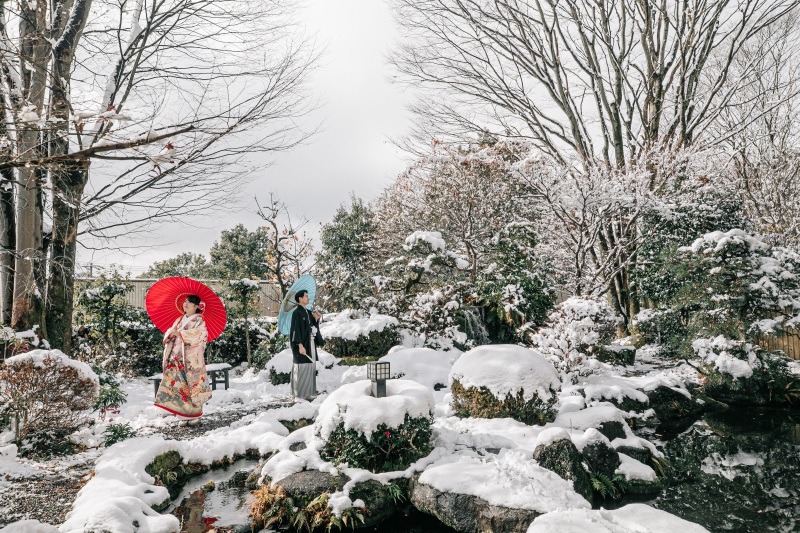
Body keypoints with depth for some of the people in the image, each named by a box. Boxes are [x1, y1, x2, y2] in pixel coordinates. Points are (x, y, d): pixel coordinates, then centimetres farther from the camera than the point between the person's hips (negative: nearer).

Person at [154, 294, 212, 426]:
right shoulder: (179, 320, 17)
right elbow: (168, 334, 15)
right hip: (177, 359, 5)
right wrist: (171, 333, -8)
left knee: (192, 385, -4)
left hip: (192, 359, -5)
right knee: (179, 385, 1)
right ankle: (185, 415, 8)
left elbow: (198, 335, -17)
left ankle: (196, 415, 5)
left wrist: (179, 333, -15)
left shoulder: (199, 321, -1)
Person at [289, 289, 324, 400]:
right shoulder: (296, 312, -11)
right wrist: (300, 345, -23)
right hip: (302, 344, -9)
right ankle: (300, 393, 3)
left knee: (310, 366, 11)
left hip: (310, 343, 9)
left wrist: (316, 319, 2)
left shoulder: (307, 312, 15)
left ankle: (308, 391, 19)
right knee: (302, 367, -5)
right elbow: (296, 329, -17)